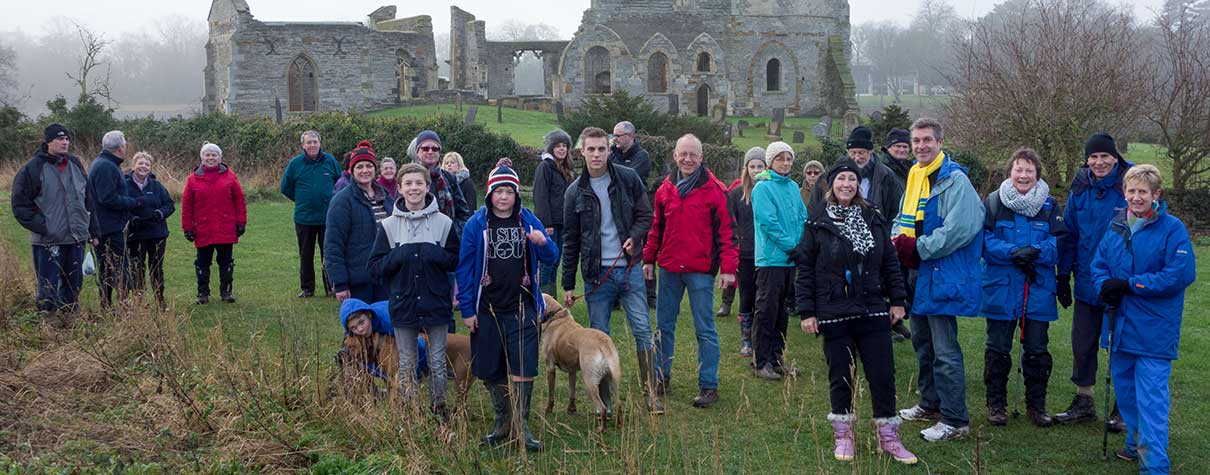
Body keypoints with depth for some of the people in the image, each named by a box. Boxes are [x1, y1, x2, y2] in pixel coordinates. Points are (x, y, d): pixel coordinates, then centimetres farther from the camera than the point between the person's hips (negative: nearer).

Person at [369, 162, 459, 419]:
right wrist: (398, 256, -17)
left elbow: (457, 261, 4)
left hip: (436, 304, -1)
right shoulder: (388, 225, 1)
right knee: (406, 363, 9)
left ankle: (439, 408, 21)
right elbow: (375, 267, 1)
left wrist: (437, 255, -15)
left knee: (438, 362, 8)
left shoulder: (444, 222, -1)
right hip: (403, 304, 1)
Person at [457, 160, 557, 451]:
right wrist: (467, 309, -5)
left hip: (522, 307, 0)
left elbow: (551, 258, 5)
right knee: (491, 371, 8)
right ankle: (503, 423, 24)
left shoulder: (528, 221, 3)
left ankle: (520, 425, 6)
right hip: (487, 309, 0)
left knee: (522, 369, -4)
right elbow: (465, 267, -2)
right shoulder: (476, 224, -3)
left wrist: (543, 244, -18)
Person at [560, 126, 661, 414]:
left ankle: (650, 392, 8)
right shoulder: (575, 192, 3)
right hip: (596, 273, 1)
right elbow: (570, 240, 7)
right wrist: (568, 284, 6)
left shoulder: (628, 179, 1)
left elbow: (645, 216, 6)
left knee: (642, 330, -2)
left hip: (629, 269, -1)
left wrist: (634, 237, -16)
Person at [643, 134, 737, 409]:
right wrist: (649, 259, 13)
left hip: (700, 270, -5)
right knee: (664, 325, 12)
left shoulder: (714, 190, -6)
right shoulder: (665, 189, 8)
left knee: (705, 329, 0)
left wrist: (728, 268, -11)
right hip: (669, 268, 5)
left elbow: (726, 230, -7)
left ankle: (708, 386, 7)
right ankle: (661, 378, 24)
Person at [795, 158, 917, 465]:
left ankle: (888, 437, 14)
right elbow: (805, 270, -2)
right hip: (834, 315, -2)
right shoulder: (817, 223, -2)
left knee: (883, 375, 2)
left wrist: (897, 300, 6)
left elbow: (890, 261, 10)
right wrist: (806, 312, -6)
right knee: (840, 376, 6)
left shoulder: (873, 219, 6)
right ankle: (843, 436, 21)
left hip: (873, 312, 2)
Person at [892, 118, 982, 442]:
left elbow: (959, 230, -23)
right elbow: (904, 220, 22)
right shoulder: (914, 177, 12)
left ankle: (955, 420, -1)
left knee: (944, 351, -8)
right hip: (919, 274, 9)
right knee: (922, 342, 20)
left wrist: (918, 248, -19)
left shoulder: (954, 180, -14)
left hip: (943, 277, -9)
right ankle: (930, 404, 34)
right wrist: (898, 242, 0)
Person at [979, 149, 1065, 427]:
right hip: (1001, 288, -1)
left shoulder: (1049, 206, 5)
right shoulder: (993, 202, 0)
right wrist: (1012, 253, -22)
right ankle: (996, 403, 18)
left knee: (1037, 350, 9)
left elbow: (1060, 244, -4)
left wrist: (1035, 252, -22)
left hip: (1039, 290, 2)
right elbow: (984, 241, -7)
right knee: (998, 349, 6)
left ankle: (1036, 405, 22)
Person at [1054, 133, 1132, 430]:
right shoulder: (1080, 189, 3)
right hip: (1087, 281, 4)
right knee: (1082, 343, 11)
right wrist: (1063, 276, 8)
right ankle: (1084, 401, 25)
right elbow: (1069, 235, 10)